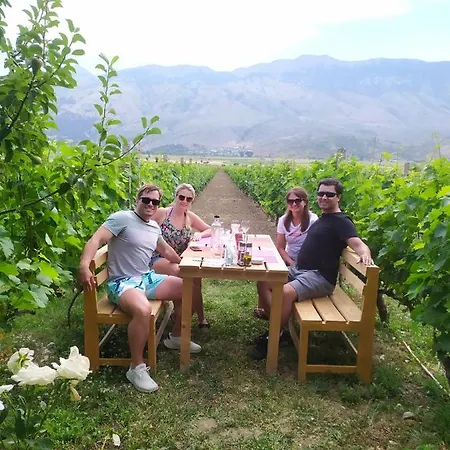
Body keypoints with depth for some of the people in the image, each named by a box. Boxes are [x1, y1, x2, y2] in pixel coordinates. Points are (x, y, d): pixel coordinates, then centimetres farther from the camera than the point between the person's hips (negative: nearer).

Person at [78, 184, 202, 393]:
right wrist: (84, 265, -40)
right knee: (143, 310, -38)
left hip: (148, 278, 9)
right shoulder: (122, 218, -11)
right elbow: (96, 239, -23)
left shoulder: (154, 227, 13)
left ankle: (175, 337, 25)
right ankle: (136, 368, -18)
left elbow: (166, 250, 30)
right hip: (122, 282, -8)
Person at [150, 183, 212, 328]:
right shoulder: (162, 213, -7)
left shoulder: (190, 217, 6)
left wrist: (200, 234, -8)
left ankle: (200, 317, -9)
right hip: (158, 259, -4)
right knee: (180, 271, -34)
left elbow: (209, 230, 13)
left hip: (179, 260, 4)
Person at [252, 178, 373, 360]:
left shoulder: (341, 222, -10)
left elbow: (357, 243, -25)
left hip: (320, 277, -10)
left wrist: (365, 254, -47)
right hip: (298, 269, 10)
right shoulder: (323, 218, 17)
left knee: (286, 292, -33)